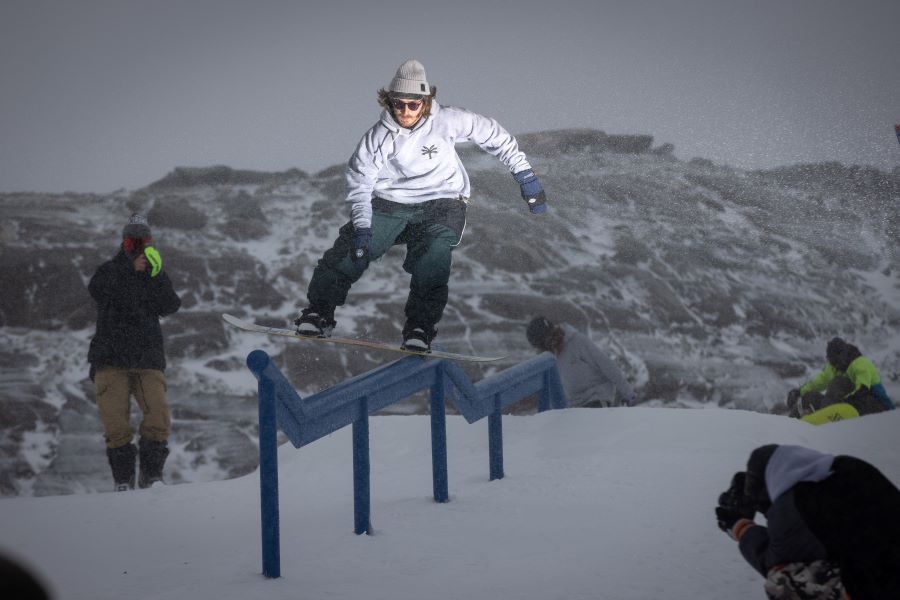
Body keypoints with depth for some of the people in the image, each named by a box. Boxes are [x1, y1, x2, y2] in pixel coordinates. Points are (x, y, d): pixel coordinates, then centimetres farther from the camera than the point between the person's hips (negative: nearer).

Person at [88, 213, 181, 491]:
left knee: (158, 416, -15)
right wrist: (131, 268, -17)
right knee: (115, 423, -12)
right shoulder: (110, 270, 13)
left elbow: (170, 306, 0)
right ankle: (123, 479, -1)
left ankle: (152, 474, -3)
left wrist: (155, 275, -11)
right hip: (111, 358, -1)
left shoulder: (156, 276, 18)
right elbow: (97, 289, -10)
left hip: (147, 358, 1)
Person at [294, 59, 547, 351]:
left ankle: (420, 329, -19)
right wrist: (361, 227, -19)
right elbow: (359, 183, -6)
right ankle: (318, 314, -3)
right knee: (348, 252, -14)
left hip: (441, 204, -1)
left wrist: (524, 174, 2)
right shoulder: (379, 136, -9)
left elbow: (493, 135, 0)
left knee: (431, 265, -27)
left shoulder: (447, 122, -13)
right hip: (389, 204, 2)